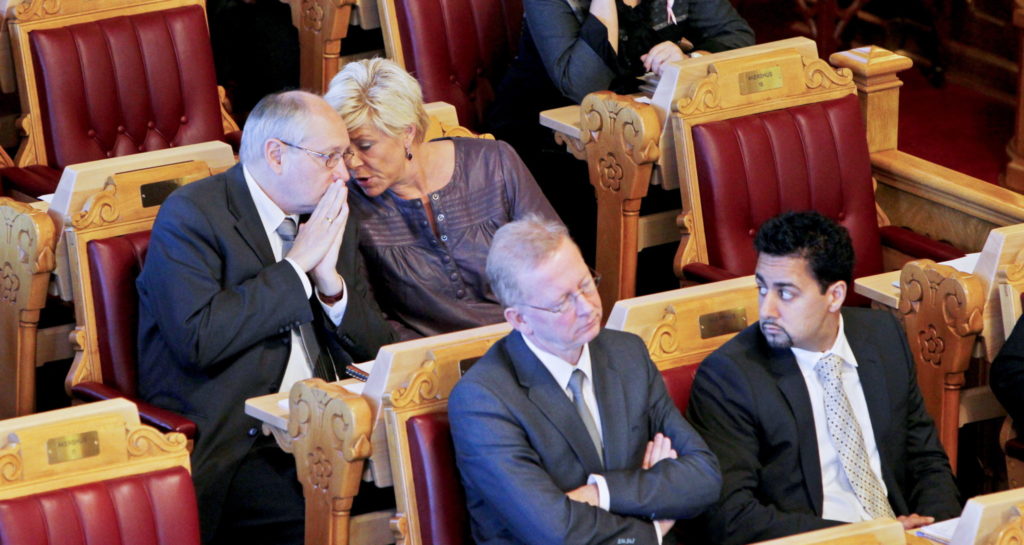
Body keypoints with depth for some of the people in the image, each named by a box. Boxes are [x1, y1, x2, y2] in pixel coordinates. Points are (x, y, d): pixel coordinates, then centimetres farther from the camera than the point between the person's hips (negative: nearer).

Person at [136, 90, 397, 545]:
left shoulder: (331, 218, 16)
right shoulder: (191, 215, -5)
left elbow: (375, 348, 15)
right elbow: (198, 338, -20)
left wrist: (329, 278, -4)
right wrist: (296, 265, -11)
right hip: (233, 444, -6)